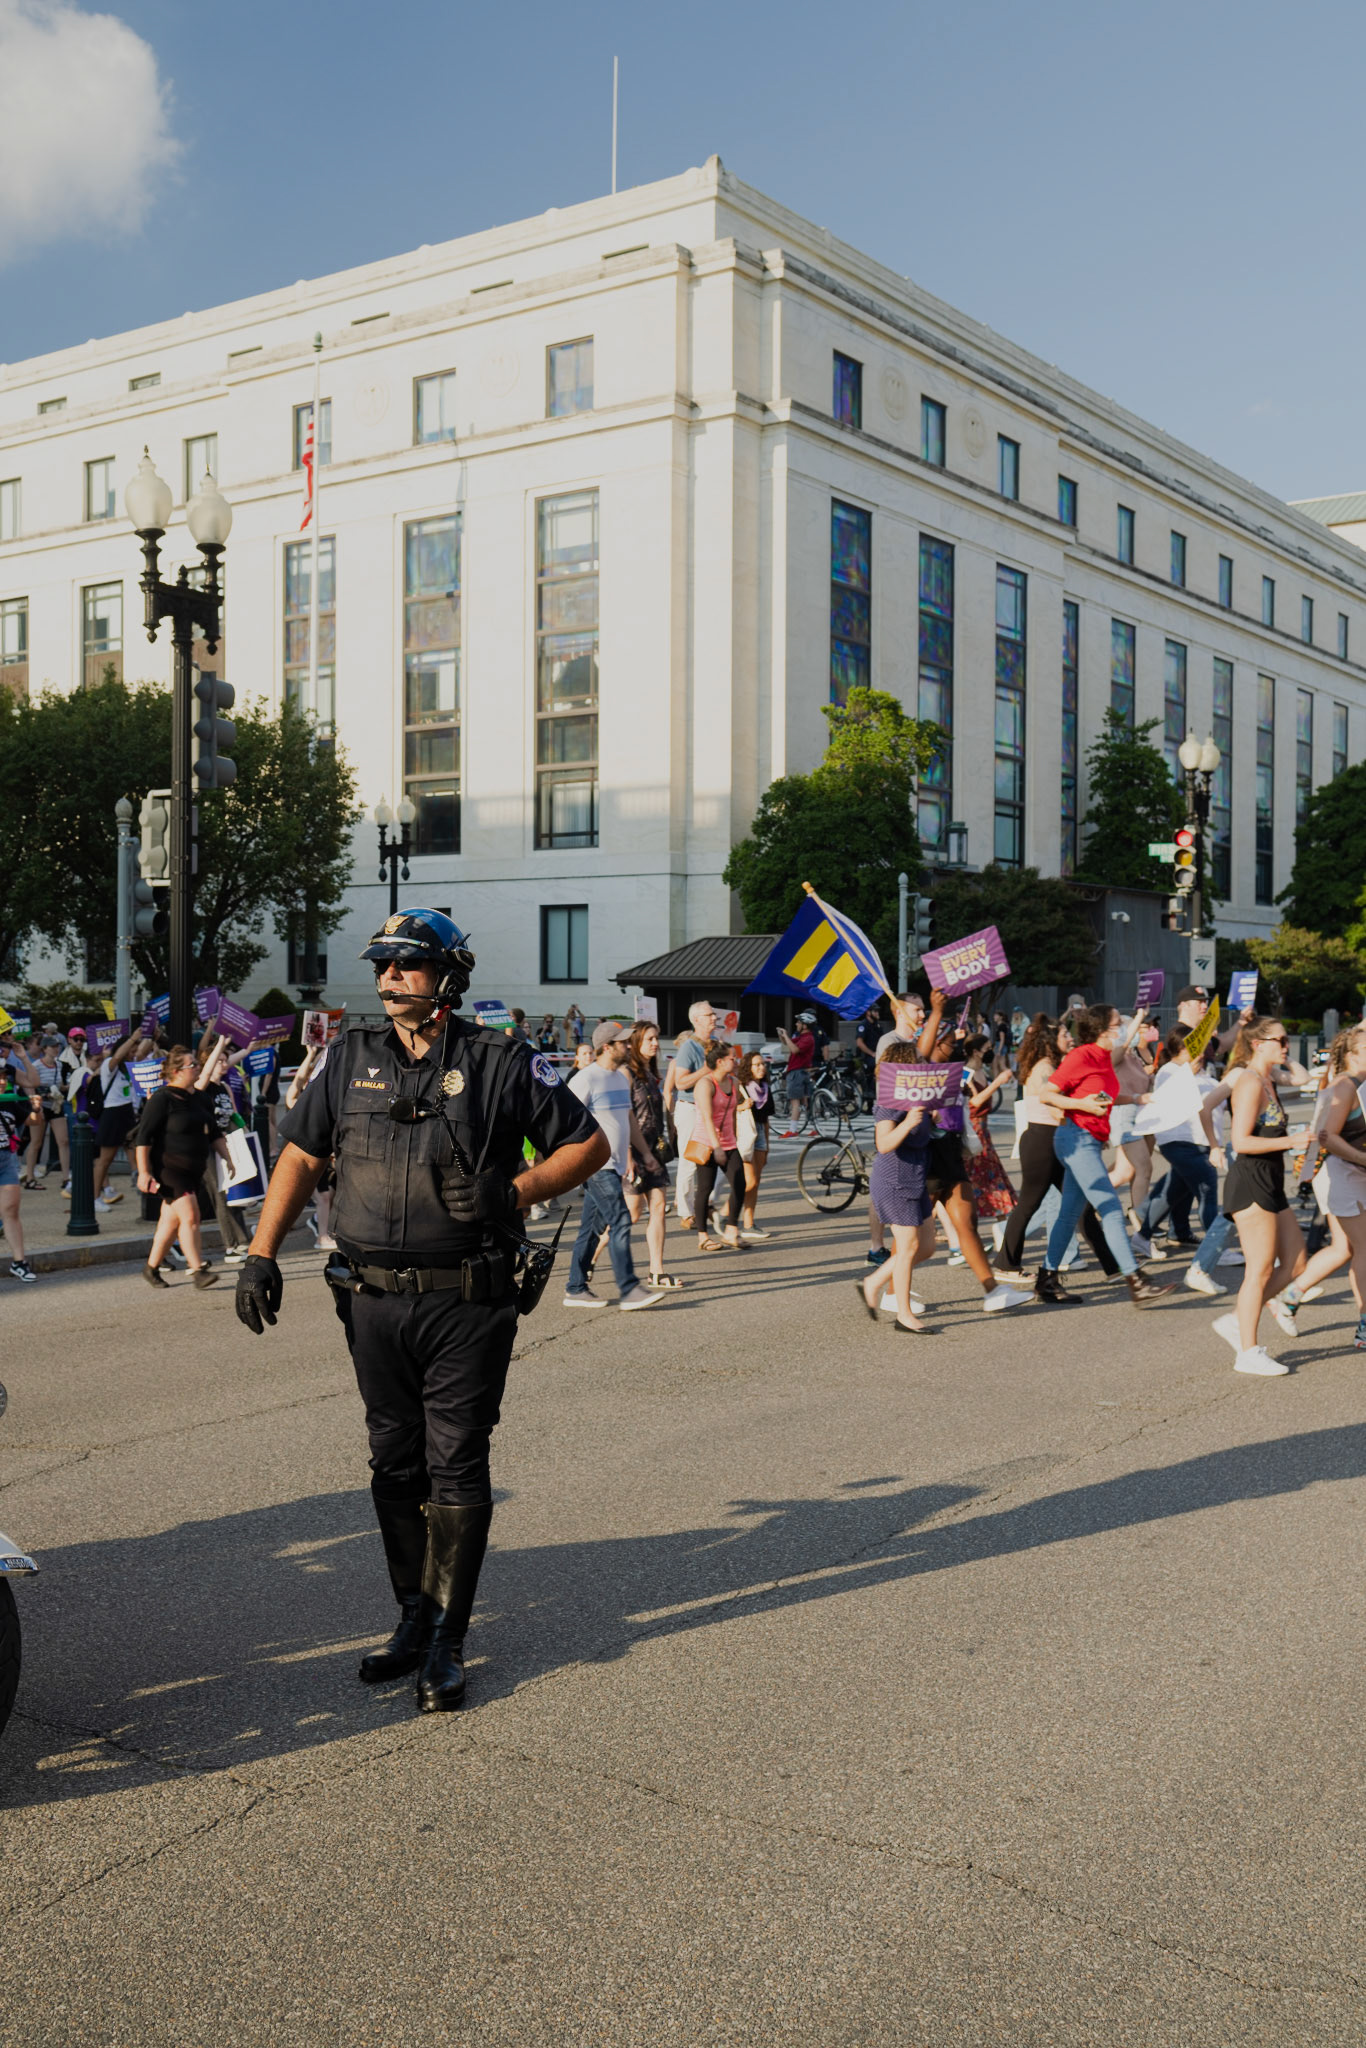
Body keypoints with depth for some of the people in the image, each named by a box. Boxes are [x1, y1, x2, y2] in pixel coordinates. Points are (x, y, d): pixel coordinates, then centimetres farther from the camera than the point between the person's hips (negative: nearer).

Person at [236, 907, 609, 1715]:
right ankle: (415, 1616, 28)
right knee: (396, 1466, 13)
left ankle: (447, 1642, 11)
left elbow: (589, 1143, 3)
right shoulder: (351, 1058, 7)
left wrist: (519, 1191, -11)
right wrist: (261, 1254, 6)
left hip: (467, 1305, -4)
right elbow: (301, 1156, 13)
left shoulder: (502, 1063, -4)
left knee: (457, 1470, 0)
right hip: (373, 1300, 4)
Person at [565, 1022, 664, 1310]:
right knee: (620, 1221, -12)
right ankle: (629, 1290, -11)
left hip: (613, 1165, 9)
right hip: (596, 1165, -9)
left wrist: (627, 1155, 23)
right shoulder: (586, 1078, -11)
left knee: (593, 1227, 11)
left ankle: (576, 1289, 16)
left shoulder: (622, 1076, 16)